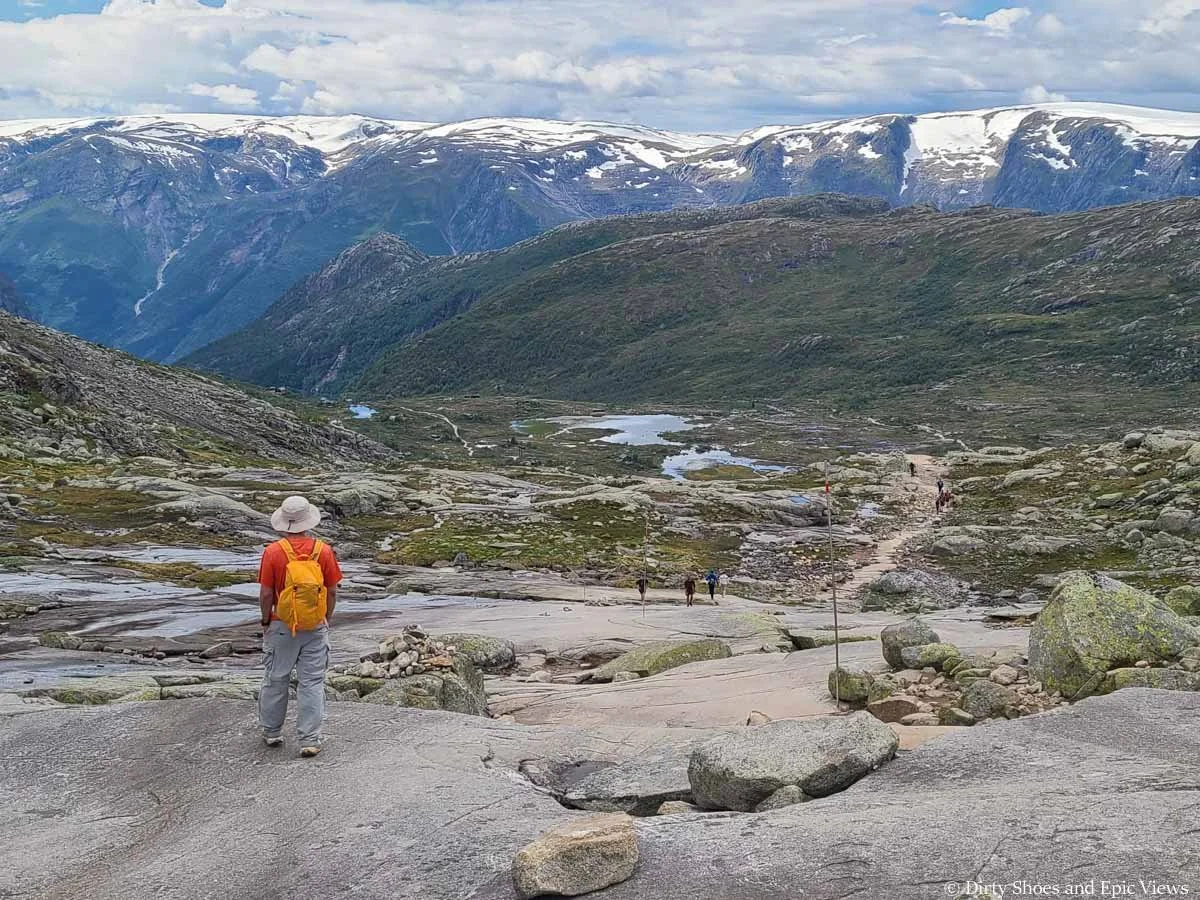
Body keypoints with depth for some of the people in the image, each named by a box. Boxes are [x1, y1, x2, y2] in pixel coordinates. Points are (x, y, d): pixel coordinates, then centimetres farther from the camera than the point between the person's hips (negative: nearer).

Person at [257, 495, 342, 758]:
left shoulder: (273, 552, -11)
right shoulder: (324, 550, -6)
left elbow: (266, 593, -8)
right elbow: (333, 591, -1)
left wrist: (265, 621, 7)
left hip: (281, 627, 0)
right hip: (316, 628, 1)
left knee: (275, 680, 16)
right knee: (312, 683, 5)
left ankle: (271, 732, 29)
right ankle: (310, 740, 5)